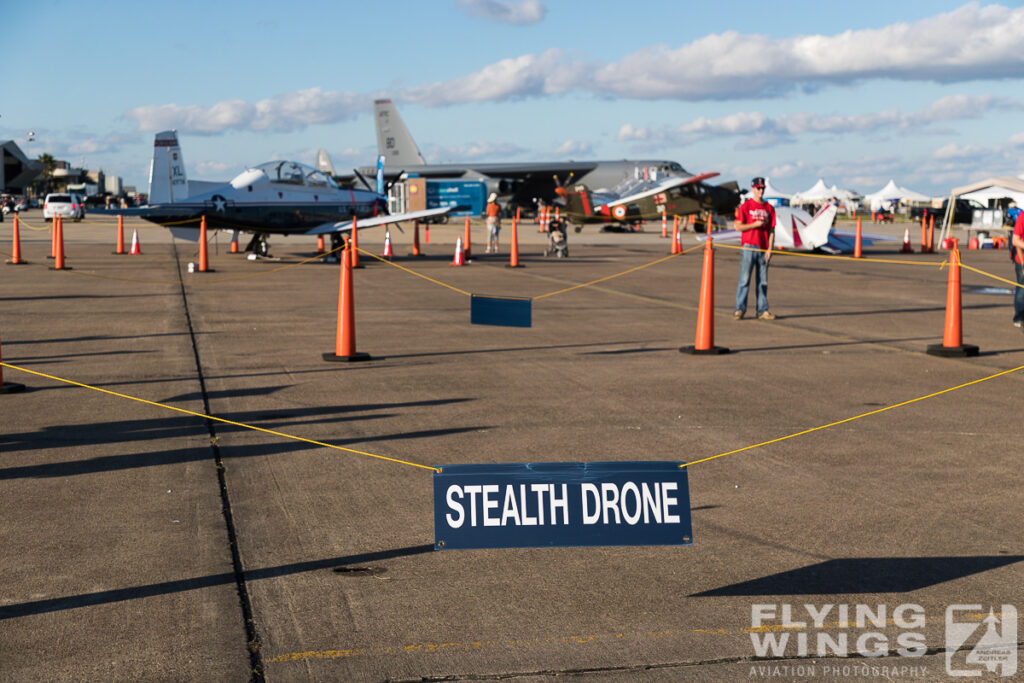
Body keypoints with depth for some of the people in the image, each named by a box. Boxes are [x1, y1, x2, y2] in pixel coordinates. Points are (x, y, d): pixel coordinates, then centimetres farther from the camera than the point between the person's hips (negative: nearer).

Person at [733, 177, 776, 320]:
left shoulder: (769, 208, 11)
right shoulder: (745, 206, 2)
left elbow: (771, 230, 9)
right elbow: (738, 226, -4)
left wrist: (769, 249, 0)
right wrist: (755, 224, -13)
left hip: (764, 248, 4)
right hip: (748, 247, -4)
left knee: (763, 281, 5)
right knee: (744, 280, -6)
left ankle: (762, 310, 8)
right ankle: (740, 309, -5)